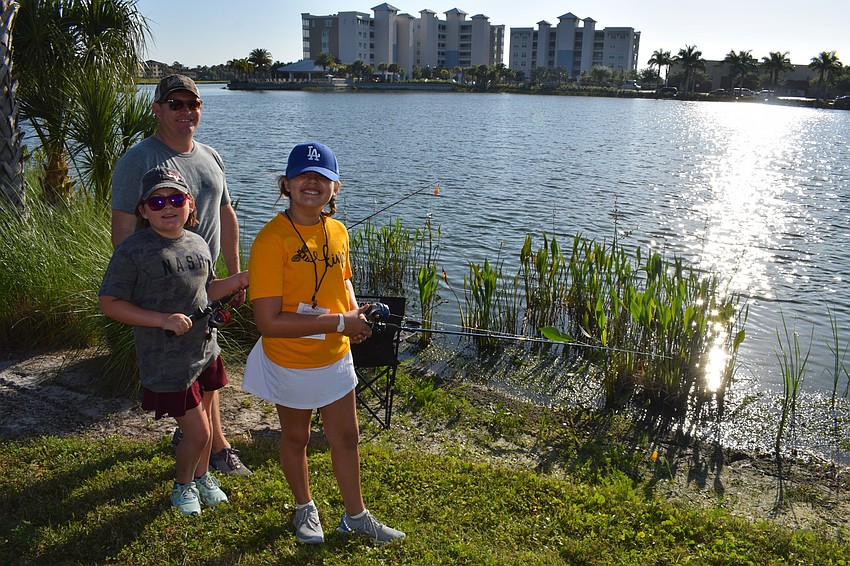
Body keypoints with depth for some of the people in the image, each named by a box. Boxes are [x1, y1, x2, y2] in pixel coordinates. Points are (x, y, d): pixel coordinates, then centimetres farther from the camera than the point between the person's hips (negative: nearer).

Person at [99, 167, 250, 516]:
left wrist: (239, 280, 0)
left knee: (203, 423, 20)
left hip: (204, 351, 6)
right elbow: (109, 303, -15)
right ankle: (183, 486, 31)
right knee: (197, 432, 1)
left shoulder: (198, 245, 4)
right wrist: (163, 320, -24)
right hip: (167, 362, -6)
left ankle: (202, 476, 46)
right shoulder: (133, 250, -16)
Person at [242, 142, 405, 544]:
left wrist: (356, 313, -8)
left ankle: (356, 515, 39)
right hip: (291, 363, -5)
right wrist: (339, 323, -27)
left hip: (336, 357, 5)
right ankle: (305, 508, 45)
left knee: (346, 437, 17)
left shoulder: (338, 231, -3)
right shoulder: (271, 240, -24)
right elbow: (269, 322, -28)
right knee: (295, 437, 19)